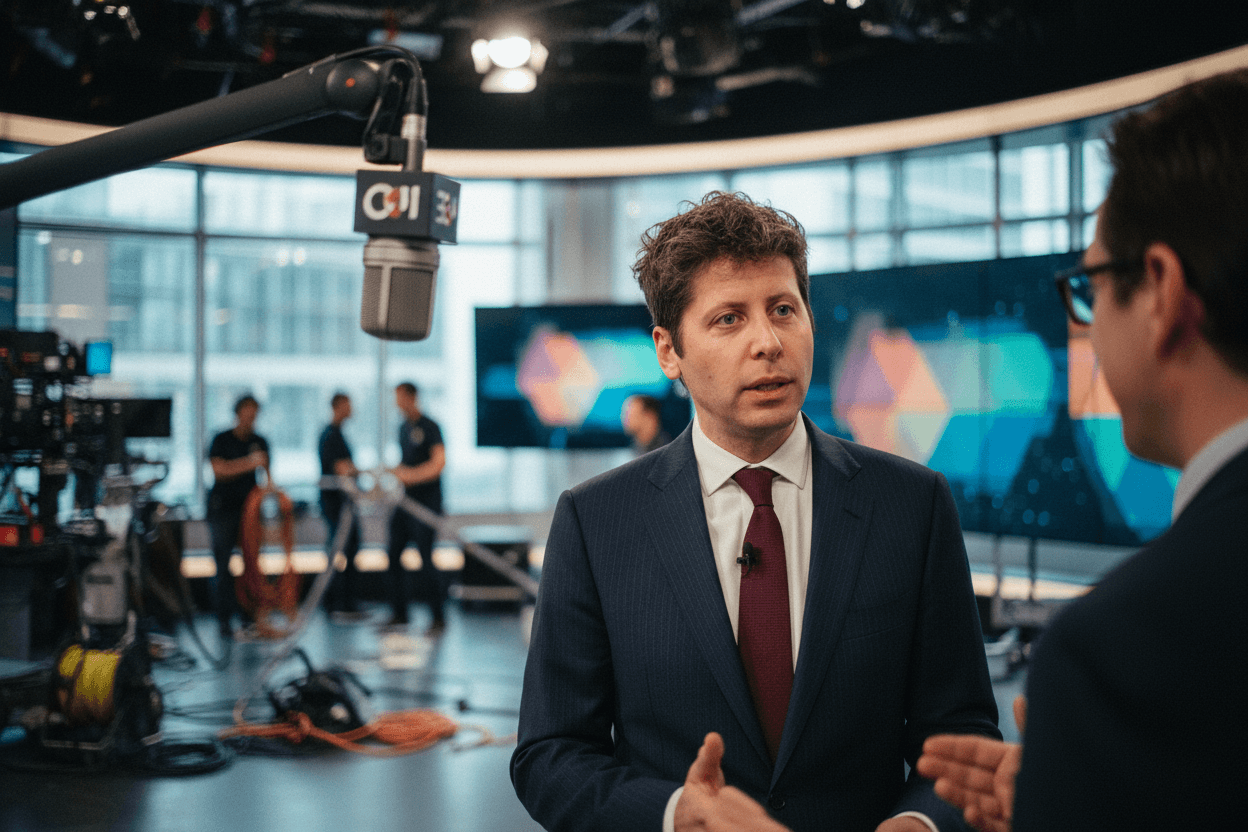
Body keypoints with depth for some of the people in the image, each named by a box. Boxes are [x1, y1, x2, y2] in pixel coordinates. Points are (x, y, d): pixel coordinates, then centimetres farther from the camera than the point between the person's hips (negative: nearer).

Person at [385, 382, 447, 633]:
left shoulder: (429, 427, -9)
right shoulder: (403, 428, 15)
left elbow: (438, 462, -18)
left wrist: (411, 475, -27)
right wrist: (391, 473, 7)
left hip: (426, 499, -8)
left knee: (425, 558, -7)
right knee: (394, 555, 5)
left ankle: (439, 618, 1)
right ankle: (399, 613, 15)